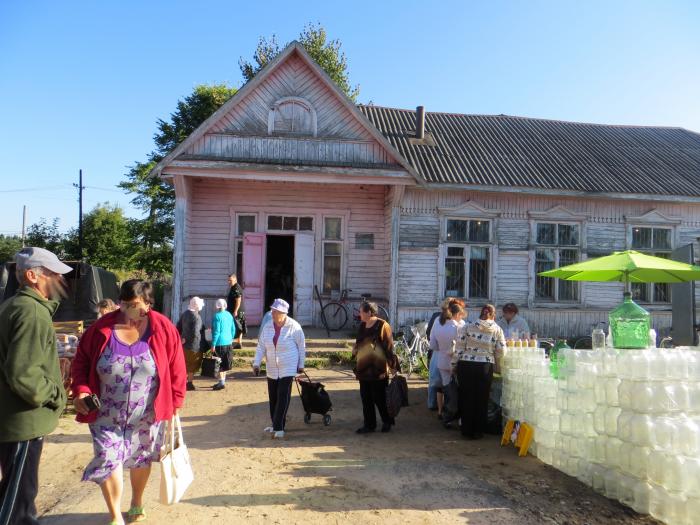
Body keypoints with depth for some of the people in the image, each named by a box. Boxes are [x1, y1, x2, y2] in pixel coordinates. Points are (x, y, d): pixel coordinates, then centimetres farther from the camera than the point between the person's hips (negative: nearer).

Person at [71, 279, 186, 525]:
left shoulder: (163, 328, -12)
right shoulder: (102, 328, -10)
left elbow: (176, 369, -6)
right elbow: (81, 361, 1)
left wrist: (174, 403, -4)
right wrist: (81, 390, -14)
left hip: (147, 414, 0)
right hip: (107, 415, 0)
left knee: (141, 458, 18)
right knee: (107, 460, -1)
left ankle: (137, 504, 44)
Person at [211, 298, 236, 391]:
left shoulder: (217, 316, -13)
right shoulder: (229, 315, 6)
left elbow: (216, 331, -16)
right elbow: (233, 329, 12)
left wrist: (213, 344, -12)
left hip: (220, 343, -7)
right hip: (228, 342, 7)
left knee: (220, 363, 1)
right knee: (226, 363, 16)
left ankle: (221, 383, 2)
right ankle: (222, 380, 26)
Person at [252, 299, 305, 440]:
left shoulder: (294, 327, -14)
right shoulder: (267, 327, -1)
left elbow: (301, 346, -5)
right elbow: (261, 346, 1)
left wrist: (301, 365, -1)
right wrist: (256, 363, -8)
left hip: (288, 368, -5)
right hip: (272, 368, 5)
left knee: (283, 397, -9)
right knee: (273, 397, 12)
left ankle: (278, 428, -3)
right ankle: (276, 425, 28)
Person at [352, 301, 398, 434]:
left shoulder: (382, 326, -11)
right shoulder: (362, 326, 10)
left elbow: (389, 347, -12)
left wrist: (392, 365, -14)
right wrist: (355, 350, 7)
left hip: (378, 370, -7)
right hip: (363, 369, 7)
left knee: (379, 398, 3)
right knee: (366, 398, 10)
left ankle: (387, 422, 24)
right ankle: (369, 424, 21)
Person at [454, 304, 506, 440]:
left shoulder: (468, 326, 0)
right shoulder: (497, 330, 2)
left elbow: (460, 347, -2)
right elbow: (500, 352, 2)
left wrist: (455, 363, 5)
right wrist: (497, 368, 16)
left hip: (466, 365, 0)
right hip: (485, 367, 0)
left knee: (466, 398, 11)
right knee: (481, 399, 12)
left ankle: (467, 430, 20)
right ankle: (478, 431, 20)